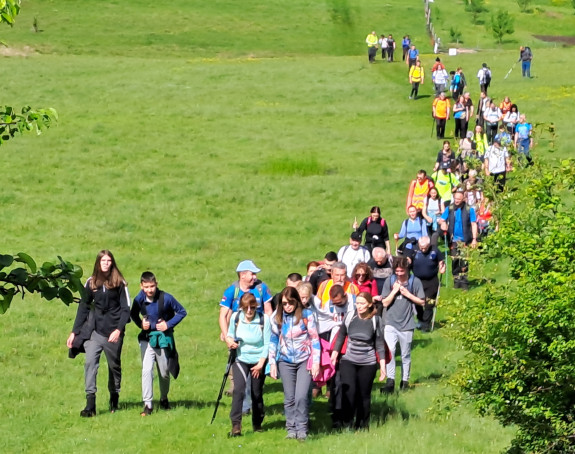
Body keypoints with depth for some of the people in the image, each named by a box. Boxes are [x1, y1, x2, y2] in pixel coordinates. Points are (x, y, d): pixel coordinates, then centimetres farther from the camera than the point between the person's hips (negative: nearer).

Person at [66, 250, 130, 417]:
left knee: (114, 366, 10)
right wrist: (74, 332, 8)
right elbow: (83, 307, 11)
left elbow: (126, 308, -4)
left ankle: (114, 398, 29)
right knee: (90, 362, -15)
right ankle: (90, 404, -20)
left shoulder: (119, 283, -2)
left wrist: (119, 330, -16)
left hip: (113, 332, -1)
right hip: (93, 330, 1)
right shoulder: (91, 282, 5)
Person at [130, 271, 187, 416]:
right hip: (147, 338, 1)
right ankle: (147, 404, -13)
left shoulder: (166, 298, -15)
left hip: (163, 338, -1)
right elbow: (133, 314, 13)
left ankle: (164, 399, 36)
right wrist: (140, 323, -6)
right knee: (147, 370, -15)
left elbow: (182, 312, -3)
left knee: (164, 373, 11)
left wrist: (169, 324, -13)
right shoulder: (139, 299, -7)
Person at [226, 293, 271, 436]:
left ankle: (257, 424, 28)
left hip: (258, 361, -1)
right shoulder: (236, 317, -5)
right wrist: (229, 340, -11)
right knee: (239, 388, -19)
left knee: (257, 393, 5)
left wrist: (261, 363, -13)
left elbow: (267, 344, -8)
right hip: (241, 359, 1)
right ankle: (236, 425, -21)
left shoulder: (264, 319, -12)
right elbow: (230, 334, 13)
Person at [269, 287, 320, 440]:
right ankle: (291, 429, 15)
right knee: (289, 398, 6)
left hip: (304, 360, -3)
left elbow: (315, 339, -3)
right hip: (285, 362, 3)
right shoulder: (277, 317, 2)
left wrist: (316, 361, -7)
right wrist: (272, 363, 6)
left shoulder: (307, 315, -6)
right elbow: (273, 340, 9)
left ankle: (302, 429, -3)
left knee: (301, 396, -13)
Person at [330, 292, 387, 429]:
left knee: (364, 396, 6)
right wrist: (334, 356, 8)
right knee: (348, 392, -12)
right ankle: (346, 426, -7)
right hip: (348, 361, 0)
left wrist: (382, 366, -2)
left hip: (368, 363, 0)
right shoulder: (350, 317, -3)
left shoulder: (376, 320, -5)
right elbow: (341, 337, 9)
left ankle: (362, 427, 18)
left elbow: (380, 345, 0)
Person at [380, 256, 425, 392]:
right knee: (389, 350, -17)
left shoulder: (415, 282, -2)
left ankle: (405, 381, 22)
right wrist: (394, 291, -13)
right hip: (390, 323, 0)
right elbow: (385, 302, -1)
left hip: (407, 324, 0)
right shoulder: (389, 281, 0)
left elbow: (422, 302, 1)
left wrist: (408, 294, -10)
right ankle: (390, 381, -16)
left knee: (405, 355, 9)